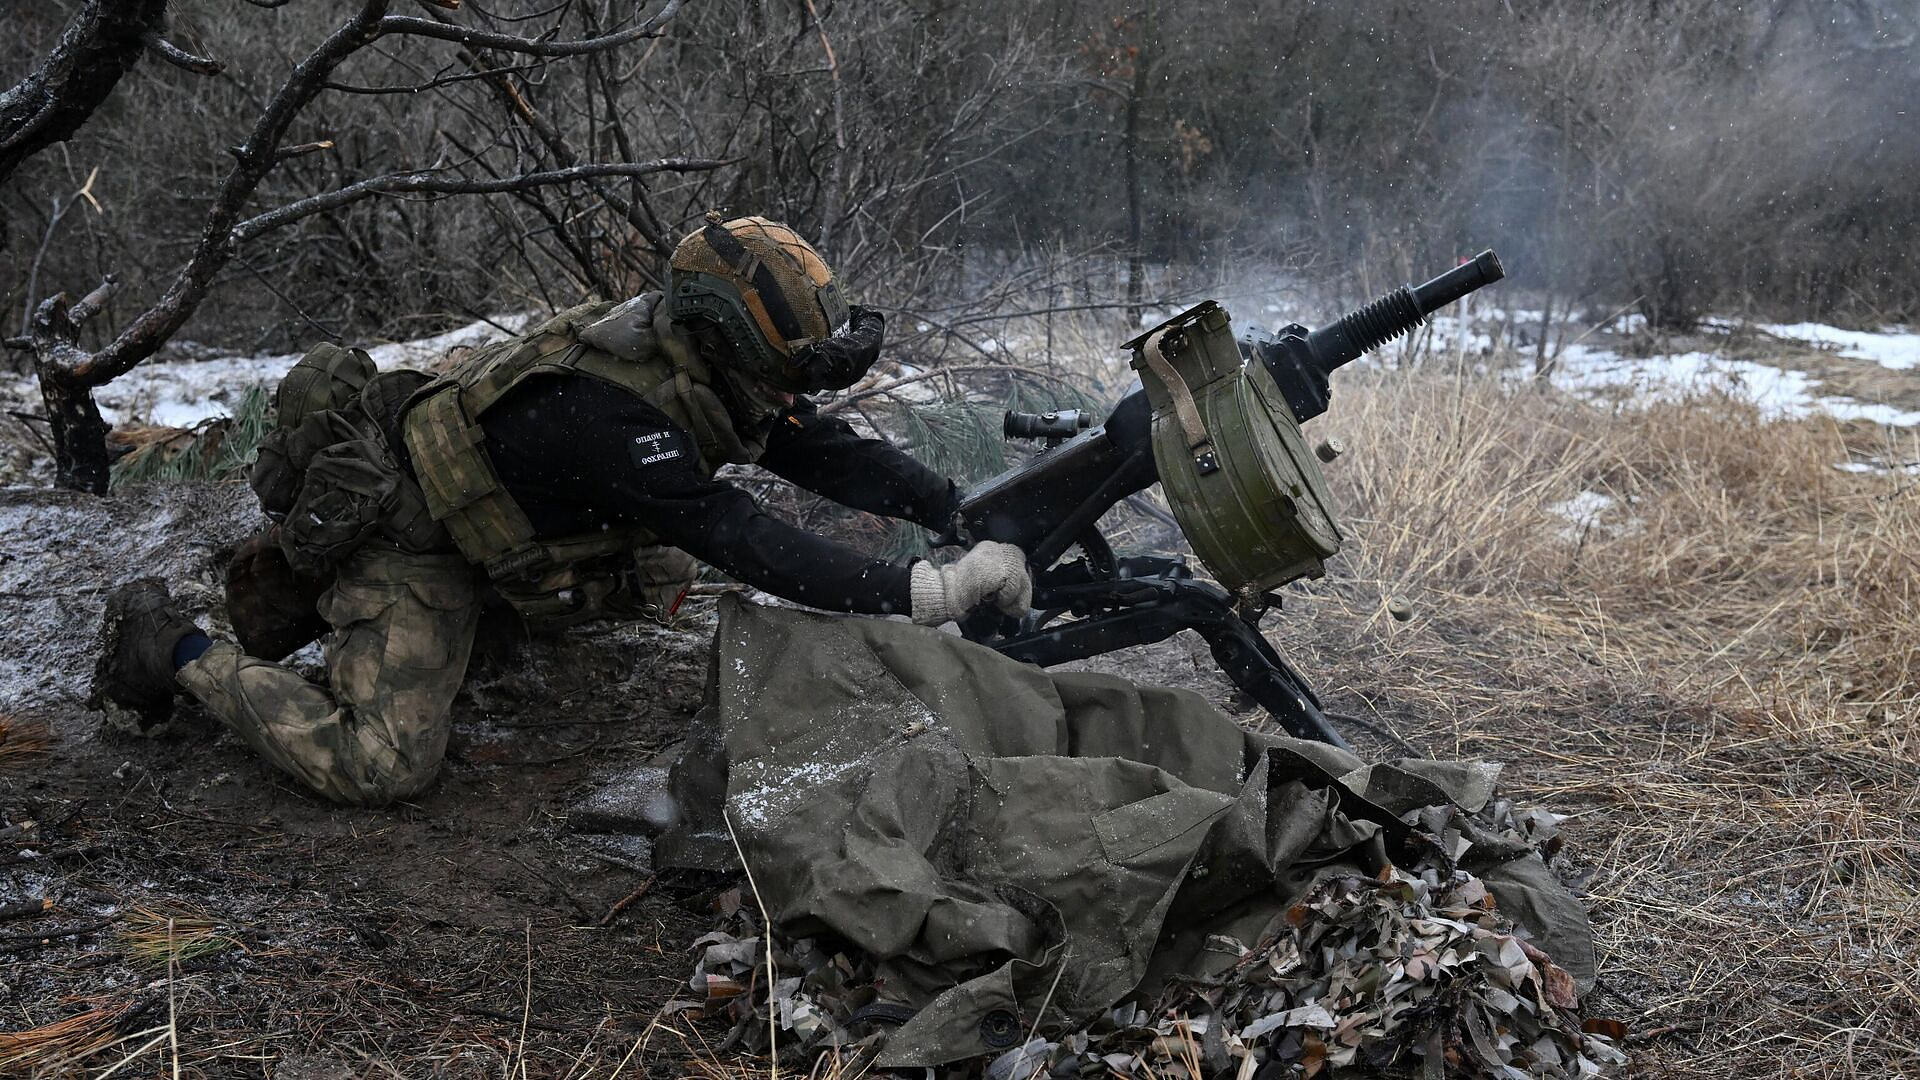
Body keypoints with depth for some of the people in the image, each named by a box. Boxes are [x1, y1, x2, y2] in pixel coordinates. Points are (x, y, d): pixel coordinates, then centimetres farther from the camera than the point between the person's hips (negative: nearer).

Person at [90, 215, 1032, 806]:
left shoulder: (705, 364, -11)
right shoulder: (609, 416, -38)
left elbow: (830, 453, -5)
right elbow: (755, 550, -42)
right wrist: (933, 592, -41)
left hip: (486, 507, 9)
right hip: (404, 539, -9)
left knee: (659, 575, 22)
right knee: (382, 767, -19)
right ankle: (174, 651, 3)